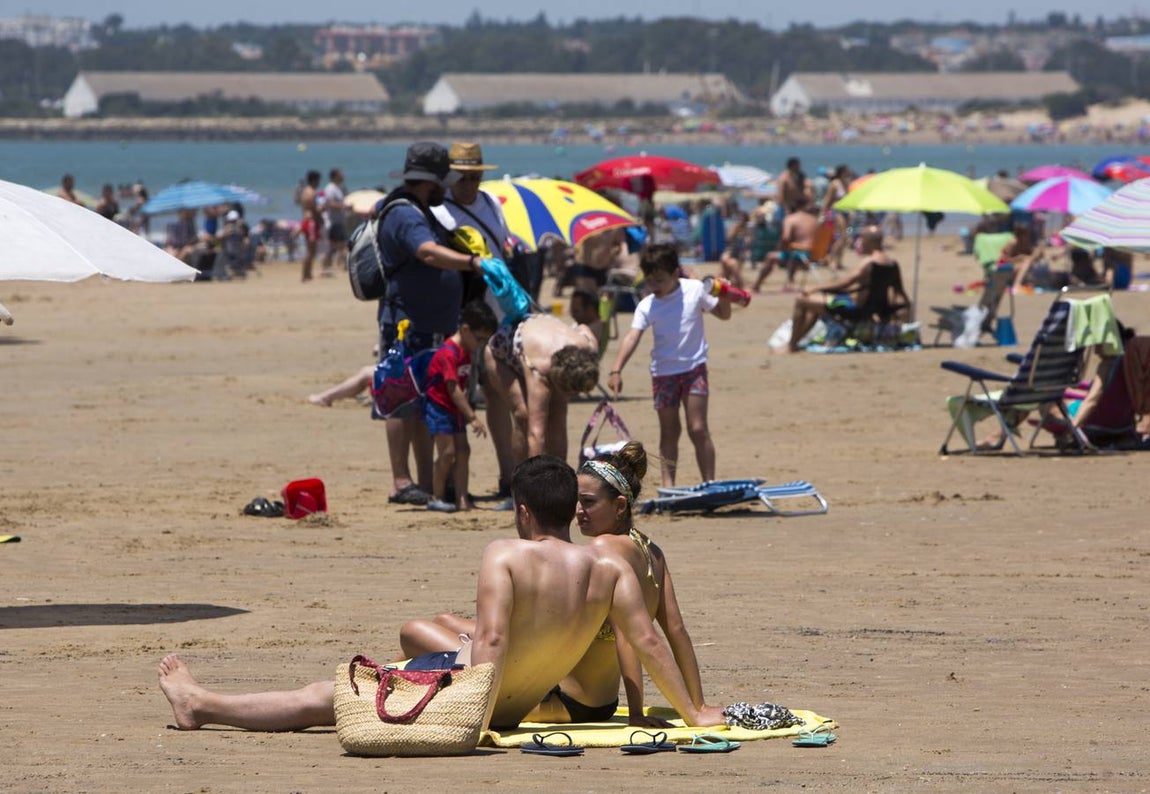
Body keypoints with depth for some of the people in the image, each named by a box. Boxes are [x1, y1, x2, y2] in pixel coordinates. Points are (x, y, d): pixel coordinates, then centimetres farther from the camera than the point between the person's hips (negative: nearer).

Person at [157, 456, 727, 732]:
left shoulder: (506, 555, -20)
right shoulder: (610, 568, -7)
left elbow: (491, 638, -30)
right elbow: (648, 642, -8)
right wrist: (693, 713, -2)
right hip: (525, 707, 7)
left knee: (320, 699, 7)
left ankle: (200, 705, 19)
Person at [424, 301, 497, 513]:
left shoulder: (467, 352, 8)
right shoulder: (449, 354, -23)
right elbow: (453, 389, -25)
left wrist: (469, 413, 11)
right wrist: (472, 417, -25)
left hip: (455, 409, 9)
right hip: (438, 406, -9)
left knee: (463, 451, 4)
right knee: (447, 451, -12)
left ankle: (462, 499, 5)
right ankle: (436, 497, -2)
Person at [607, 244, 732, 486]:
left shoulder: (695, 290, -6)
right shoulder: (647, 306, -7)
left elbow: (723, 314, 7)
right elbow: (632, 337, -19)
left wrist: (724, 297, -16)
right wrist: (616, 370, -31)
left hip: (694, 368, -2)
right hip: (663, 372, 2)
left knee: (698, 429, -7)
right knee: (669, 432, 6)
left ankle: (710, 483, -2)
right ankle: (668, 485, 9)